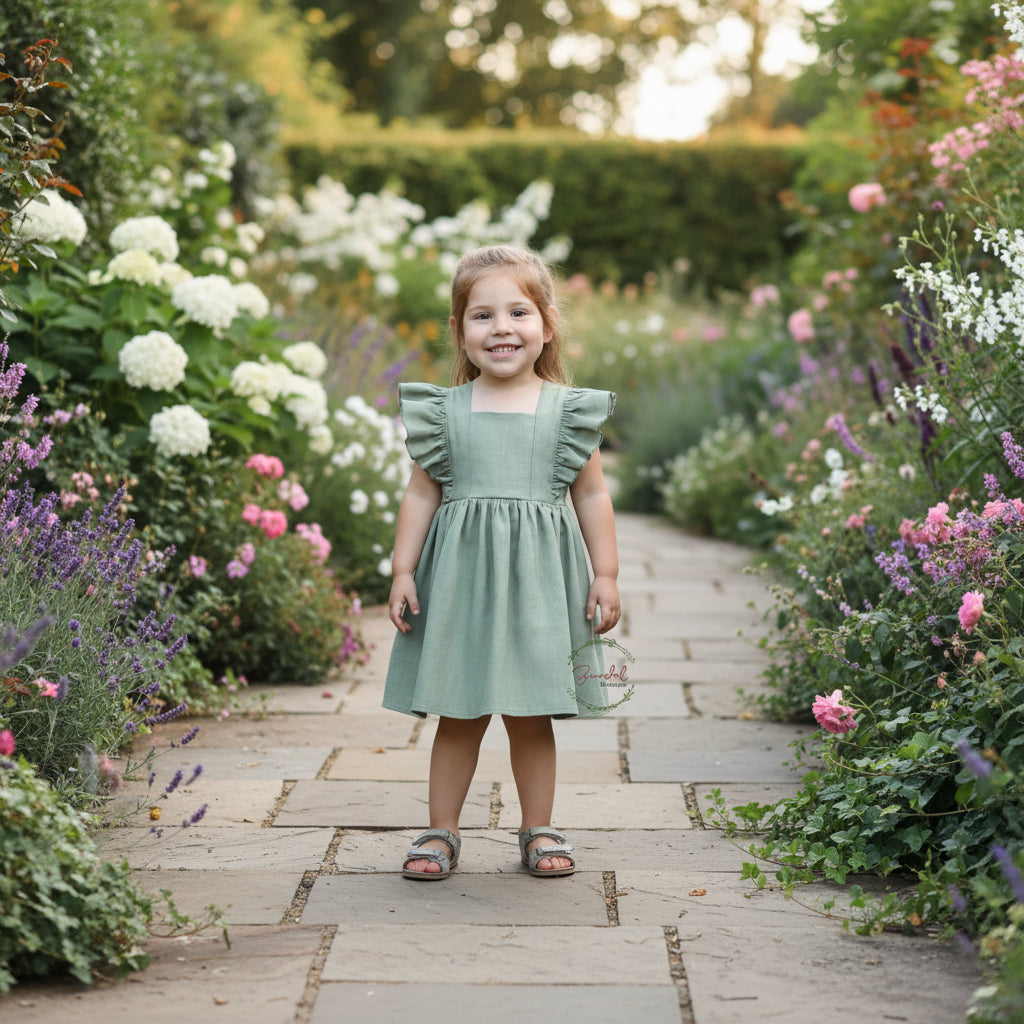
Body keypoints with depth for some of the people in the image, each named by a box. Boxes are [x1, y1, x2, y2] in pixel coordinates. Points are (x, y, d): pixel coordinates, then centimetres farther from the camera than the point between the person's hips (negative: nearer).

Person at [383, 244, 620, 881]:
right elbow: (421, 494, 6)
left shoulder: (567, 411, 2)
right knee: (458, 716, 5)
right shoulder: (446, 411, 2)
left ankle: (539, 830, 21)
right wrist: (403, 571, 1)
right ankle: (443, 832, 17)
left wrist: (606, 576, 2)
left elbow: (592, 496, 6)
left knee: (531, 717, 6)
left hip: (538, 583, 0)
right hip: (461, 577, 0)